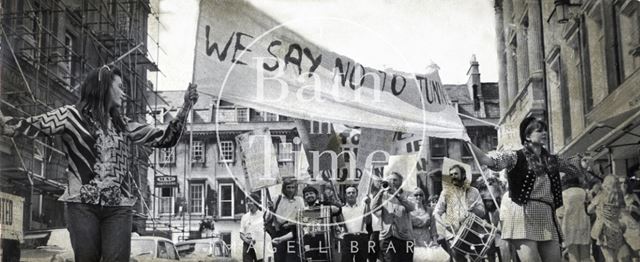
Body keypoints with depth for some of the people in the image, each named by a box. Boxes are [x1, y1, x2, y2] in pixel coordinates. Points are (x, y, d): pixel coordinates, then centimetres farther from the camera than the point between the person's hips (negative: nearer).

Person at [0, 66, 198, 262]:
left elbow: (166, 139, 19)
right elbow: (32, 126, -6)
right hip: (83, 204, -3)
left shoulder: (124, 125, 17)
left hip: (119, 207, 3)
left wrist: (186, 106, 15)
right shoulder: (73, 115, 5)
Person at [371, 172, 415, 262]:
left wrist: (397, 194, -22)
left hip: (404, 237, 0)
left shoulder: (405, 195, 8)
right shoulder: (383, 196, 10)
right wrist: (382, 191, -13)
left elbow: (411, 207, -13)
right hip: (387, 237, 0)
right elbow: (373, 208, -7)